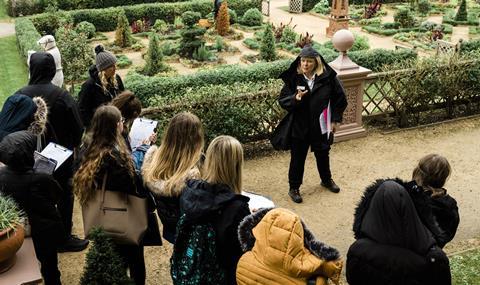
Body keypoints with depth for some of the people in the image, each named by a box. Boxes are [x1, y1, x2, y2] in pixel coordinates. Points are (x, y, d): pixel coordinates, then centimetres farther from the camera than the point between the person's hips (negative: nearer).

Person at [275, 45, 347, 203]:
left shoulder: (328, 77, -11)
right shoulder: (293, 78, -11)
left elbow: (340, 98, 1)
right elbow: (282, 100, -7)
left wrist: (336, 119, 0)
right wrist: (295, 98, -27)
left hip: (321, 126, 1)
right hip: (299, 126, -1)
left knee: (323, 154, 22)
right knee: (297, 158, 7)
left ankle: (327, 180, 46)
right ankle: (294, 188, 24)